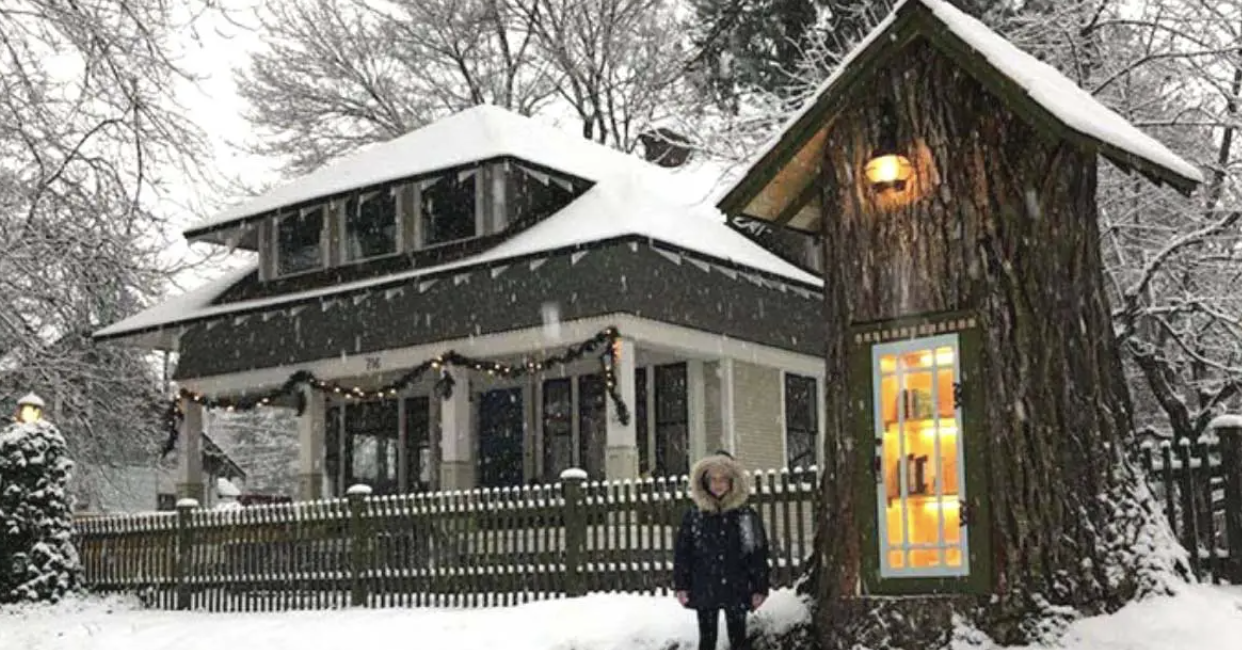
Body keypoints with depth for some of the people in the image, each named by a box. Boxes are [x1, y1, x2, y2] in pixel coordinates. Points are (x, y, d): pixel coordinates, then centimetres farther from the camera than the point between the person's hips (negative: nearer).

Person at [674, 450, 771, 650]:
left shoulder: (747, 516, -2)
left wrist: (760, 588, -5)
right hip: (704, 590, 0)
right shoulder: (693, 516, 0)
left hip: (736, 589, 0)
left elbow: (758, 554, -1)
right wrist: (681, 586, -3)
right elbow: (682, 553, 2)